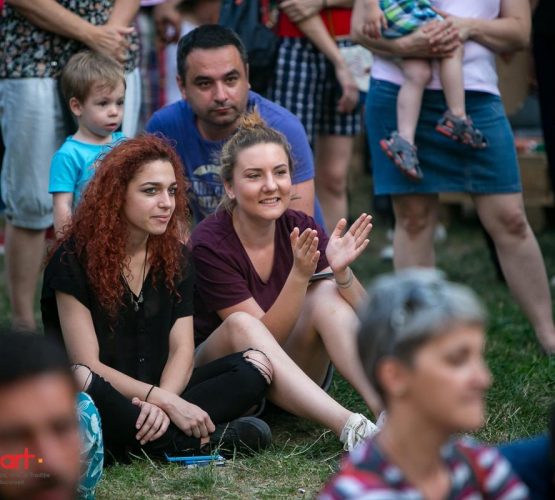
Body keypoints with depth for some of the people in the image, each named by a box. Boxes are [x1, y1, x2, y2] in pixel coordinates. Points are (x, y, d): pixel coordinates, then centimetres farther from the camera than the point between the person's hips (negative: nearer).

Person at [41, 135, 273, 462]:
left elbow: (182, 350, 0)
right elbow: (87, 365, -15)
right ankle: (200, 441, -25)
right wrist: (165, 401, -24)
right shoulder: (74, 260, -9)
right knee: (81, 383, -39)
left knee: (254, 366, -12)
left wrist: (164, 403, -22)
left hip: (160, 390, 5)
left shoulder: (175, 257, 8)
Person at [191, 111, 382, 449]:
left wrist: (341, 273, -33)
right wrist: (300, 274, -36)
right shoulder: (210, 244, -18)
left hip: (296, 377, 4)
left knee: (327, 294, -21)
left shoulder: (301, 230, -6)